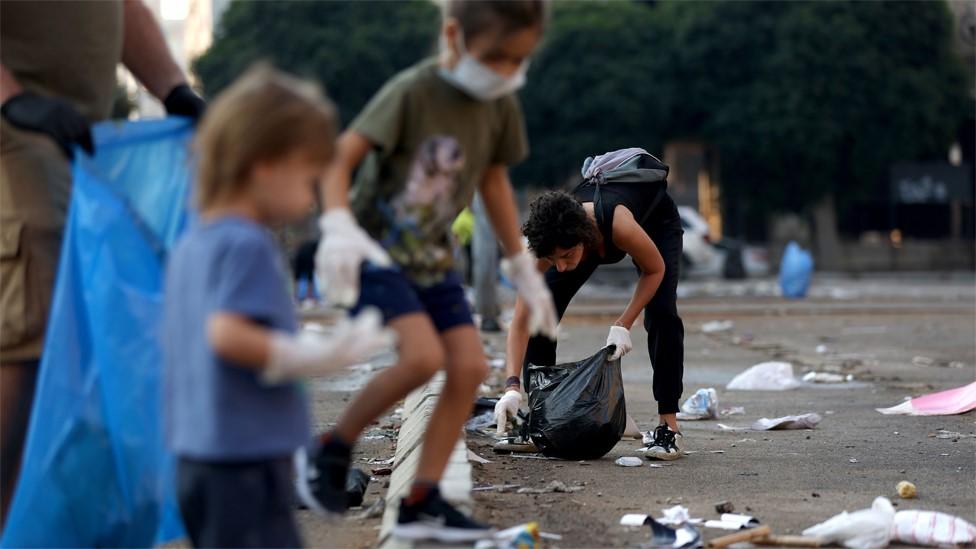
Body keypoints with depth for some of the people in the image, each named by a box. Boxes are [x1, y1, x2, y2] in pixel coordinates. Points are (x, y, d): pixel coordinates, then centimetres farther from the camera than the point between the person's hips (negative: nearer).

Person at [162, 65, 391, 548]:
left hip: (197, 452, 10)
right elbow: (228, 334, -26)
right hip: (246, 455, -10)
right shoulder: (247, 246, -15)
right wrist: (315, 357, -22)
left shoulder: (191, 244, 14)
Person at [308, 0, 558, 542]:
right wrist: (338, 226, -39)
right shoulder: (412, 91, -21)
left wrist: (522, 266, 17)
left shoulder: (501, 105, -2)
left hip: (432, 259, 7)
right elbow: (341, 157, -24)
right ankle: (333, 448, -4)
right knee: (423, 355, -26)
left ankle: (421, 503, 3)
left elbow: (494, 178, 13)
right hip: (375, 252, -7)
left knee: (470, 366, -6)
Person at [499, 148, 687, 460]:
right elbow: (521, 320, -32)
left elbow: (655, 270, -24)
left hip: (657, 218, -3)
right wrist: (512, 387, -41)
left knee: (661, 312, -22)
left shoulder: (619, 225, -46)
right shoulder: (546, 243, -36)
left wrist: (623, 325, -31)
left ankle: (669, 427, -17)